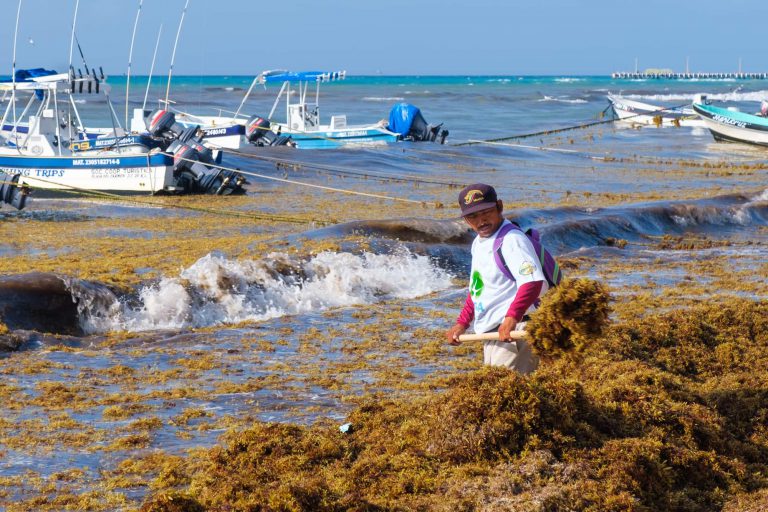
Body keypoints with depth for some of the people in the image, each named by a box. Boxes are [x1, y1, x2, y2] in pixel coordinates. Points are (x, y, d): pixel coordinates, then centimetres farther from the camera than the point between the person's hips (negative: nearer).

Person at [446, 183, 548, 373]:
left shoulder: (512, 239, -14)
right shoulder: (478, 244, 17)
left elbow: (533, 281, -27)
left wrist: (512, 317, -36)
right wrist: (462, 323, 21)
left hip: (512, 331, -10)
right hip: (490, 334, 10)